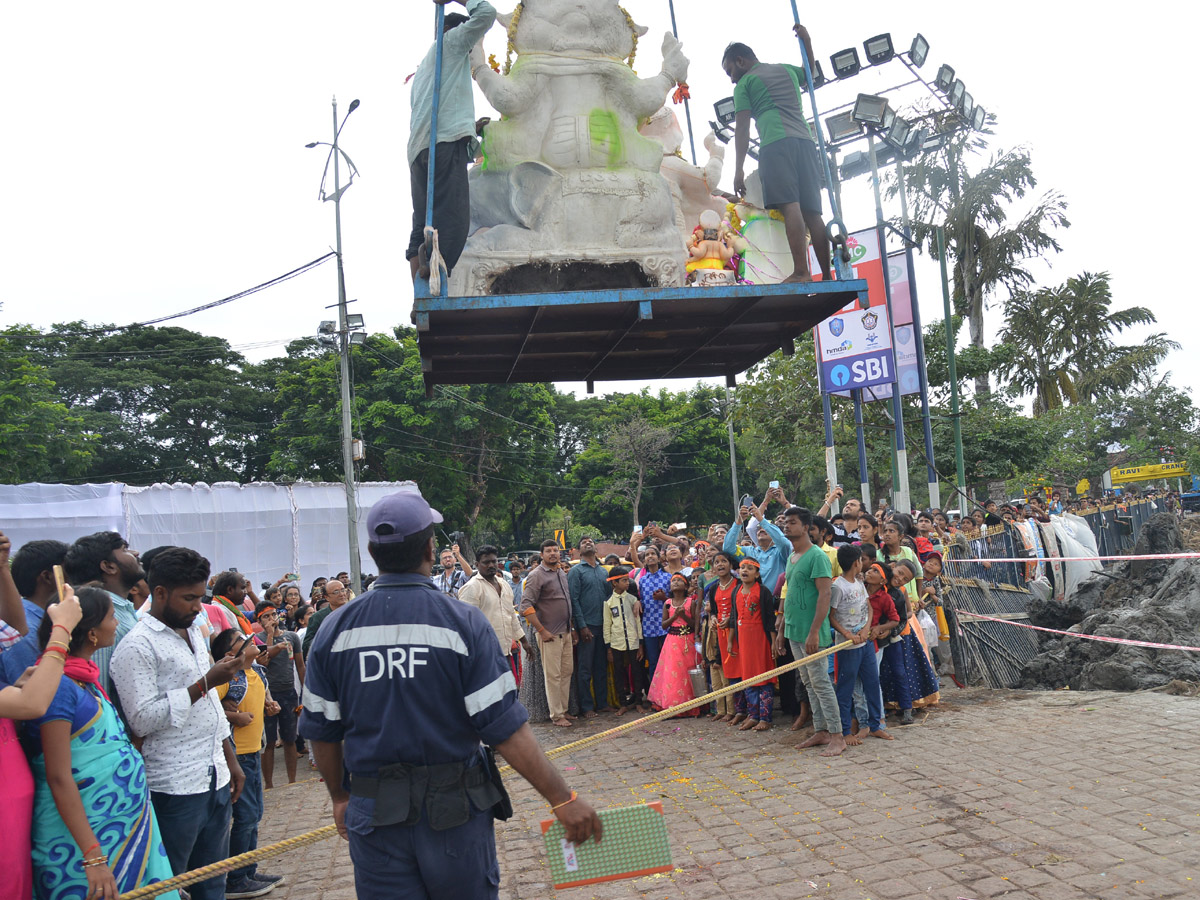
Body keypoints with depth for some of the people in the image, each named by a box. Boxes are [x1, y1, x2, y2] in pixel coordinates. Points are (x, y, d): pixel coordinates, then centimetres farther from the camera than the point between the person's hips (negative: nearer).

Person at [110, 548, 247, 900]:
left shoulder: (194, 632, 14)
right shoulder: (137, 646, -12)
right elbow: (142, 720, -18)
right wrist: (205, 683, -20)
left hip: (216, 779, 8)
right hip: (174, 788, -8)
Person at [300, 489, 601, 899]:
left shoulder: (336, 629, -4)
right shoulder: (463, 622, -14)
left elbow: (322, 732, 4)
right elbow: (506, 730, -17)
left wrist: (339, 796, 21)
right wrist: (562, 799, -10)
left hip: (374, 818, 2)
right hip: (454, 811, -2)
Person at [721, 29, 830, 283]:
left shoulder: (745, 83, 10)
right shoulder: (787, 69, 28)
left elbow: (742, 128, 0)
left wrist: (739, 169, -2)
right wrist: (807, 41, 51)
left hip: (776, 144, -6)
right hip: (805, 141, 6)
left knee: (790, 206, -18)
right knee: (812, 212, 2)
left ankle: (801, 271, -29)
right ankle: (827, 274, -3)